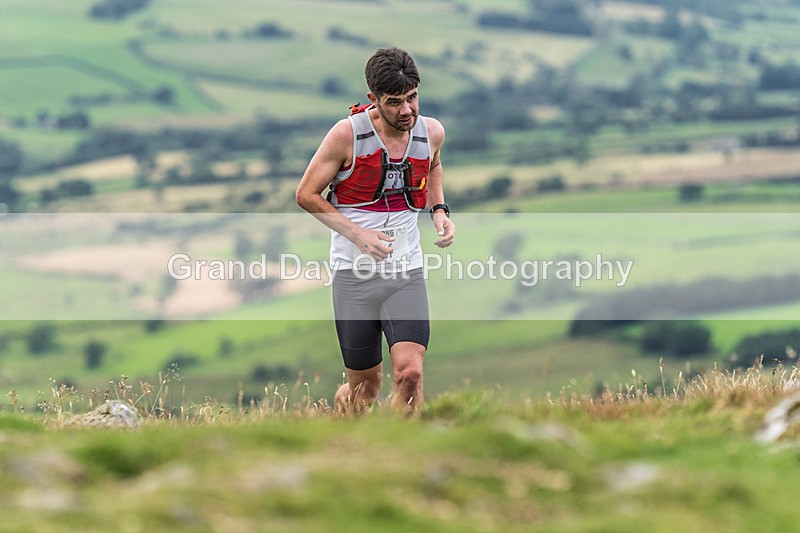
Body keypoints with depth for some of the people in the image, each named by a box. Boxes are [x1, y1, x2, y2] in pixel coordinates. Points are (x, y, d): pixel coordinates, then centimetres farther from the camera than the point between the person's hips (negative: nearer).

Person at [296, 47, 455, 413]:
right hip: (354, 272, -2)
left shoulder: (432, 132, -1)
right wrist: (357, 234, -15)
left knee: (409, 372, -18)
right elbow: (307, 195, -4)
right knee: (364, 386, 7)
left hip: (407, 273, 2)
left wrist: (439, 211, 7)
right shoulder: (347, 134, -13)